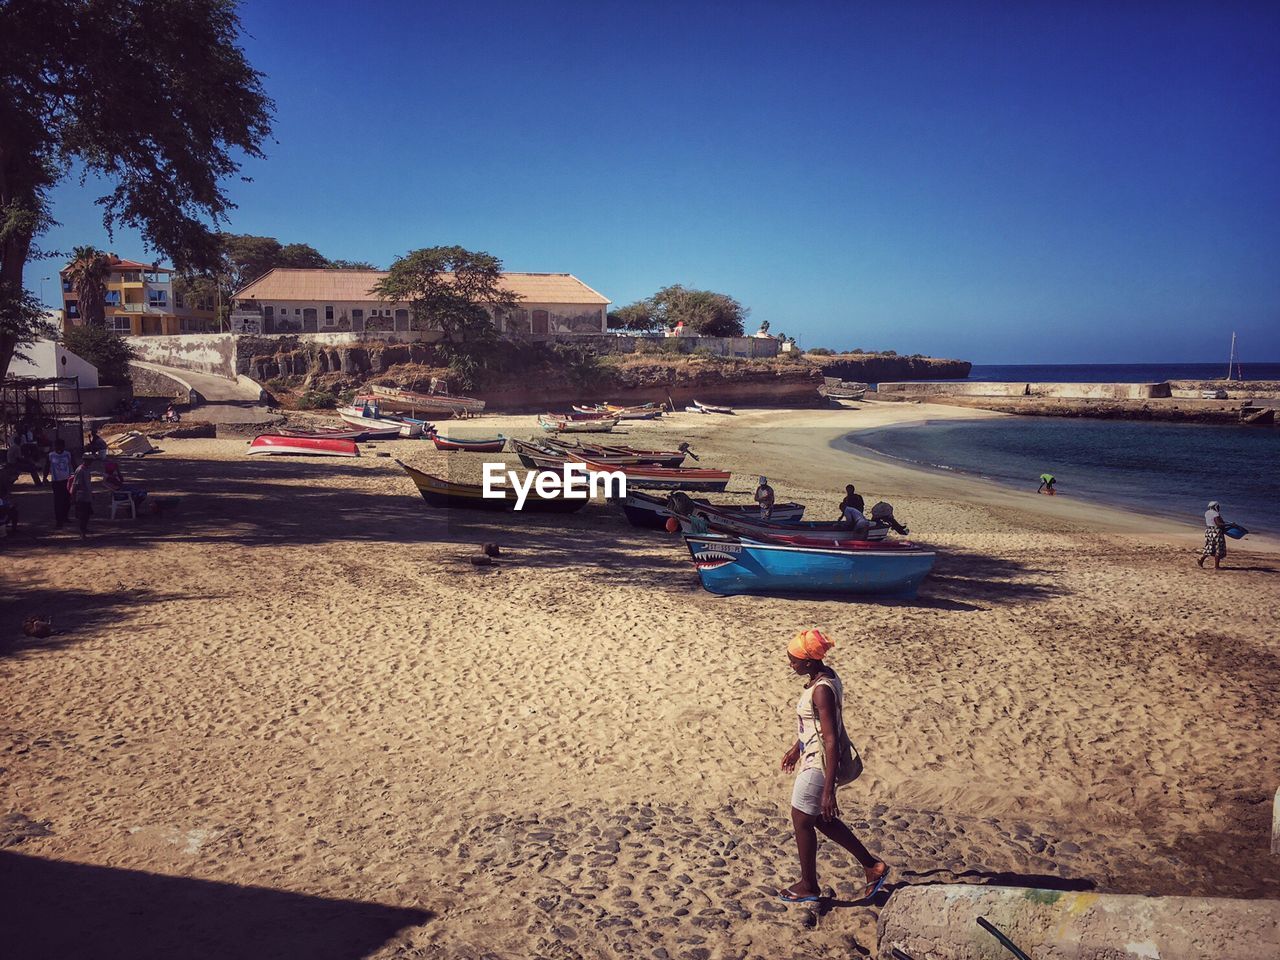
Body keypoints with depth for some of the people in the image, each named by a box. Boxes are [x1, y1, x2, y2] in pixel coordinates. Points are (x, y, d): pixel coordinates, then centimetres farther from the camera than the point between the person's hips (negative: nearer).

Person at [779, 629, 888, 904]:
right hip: (812, 756, 10)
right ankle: (872, 865, 31)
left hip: (819, 765, -10)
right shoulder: (823, 677, 2)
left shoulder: (822, 690, -28)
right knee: (820, 818, 22)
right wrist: (796, 749, 29)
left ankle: (809, 886, 28)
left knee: (801, 821, 9)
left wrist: (829, 790, -27)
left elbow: (832, 741, -28)